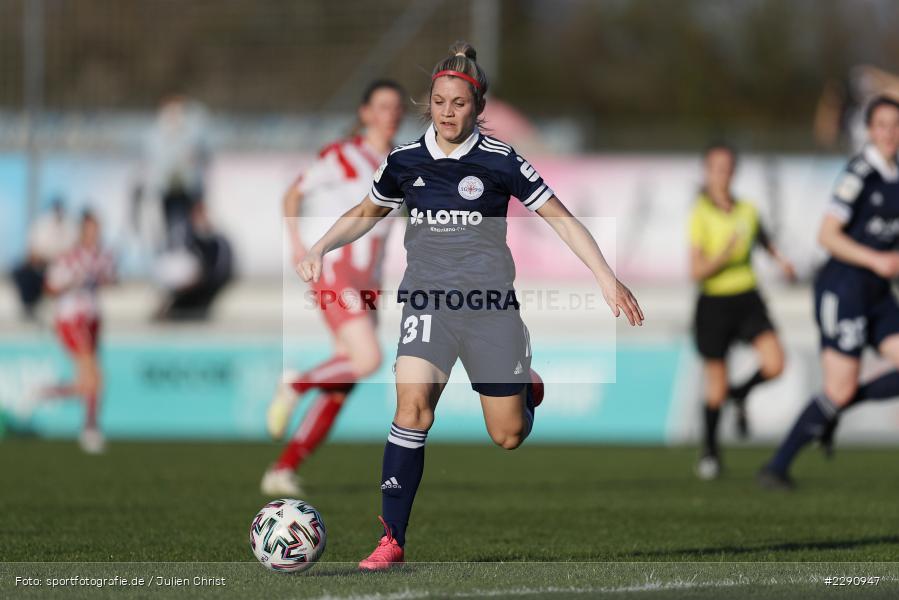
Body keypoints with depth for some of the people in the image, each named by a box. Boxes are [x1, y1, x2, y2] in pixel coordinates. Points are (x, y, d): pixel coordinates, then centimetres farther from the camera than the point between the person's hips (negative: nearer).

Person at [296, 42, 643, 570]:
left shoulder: (500, 160, -5)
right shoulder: (406, 160, 4)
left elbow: (561, 218, -2)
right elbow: (368, 213, 22)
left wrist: (607, 278, -10)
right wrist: (320, 249, 8)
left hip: (489, 303, -1)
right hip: (428, 301, 1)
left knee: (508, 437, 2)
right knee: (413, 402, -24)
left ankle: (528, 391, 41)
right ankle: (393, 538, -19)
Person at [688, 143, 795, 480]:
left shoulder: (746, 210, 6)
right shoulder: (701, 215, -10)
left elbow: (763, 239, 28)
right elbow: (696, 272, -15)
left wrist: (780, 261, 10)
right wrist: (724, 254, -31)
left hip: (748, 300, 4)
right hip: (714, 303, -4)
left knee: (774, 365, -17)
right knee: (716, 391, 2)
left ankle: (740, 394, 17)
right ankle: (709, 450, 27)